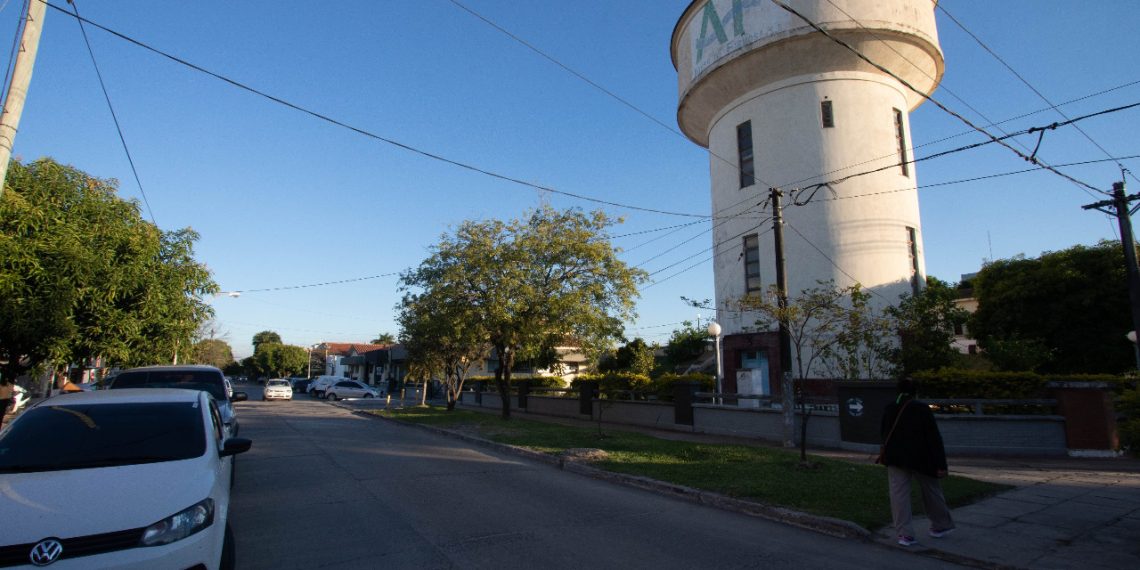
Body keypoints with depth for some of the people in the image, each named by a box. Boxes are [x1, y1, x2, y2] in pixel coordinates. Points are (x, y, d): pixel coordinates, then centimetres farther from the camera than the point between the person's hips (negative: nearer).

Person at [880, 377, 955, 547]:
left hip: (895, 458, 1)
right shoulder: (923, 409, -10)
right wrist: (940, 464, -8)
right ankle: (942, 525, 35)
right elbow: (934, 438, -10)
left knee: (899, 494, 1)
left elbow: (882, 432, 10)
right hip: (920, 458, -1)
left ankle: (905, 534, -2)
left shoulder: (889, 409, 0)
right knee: (931, 491, 18)